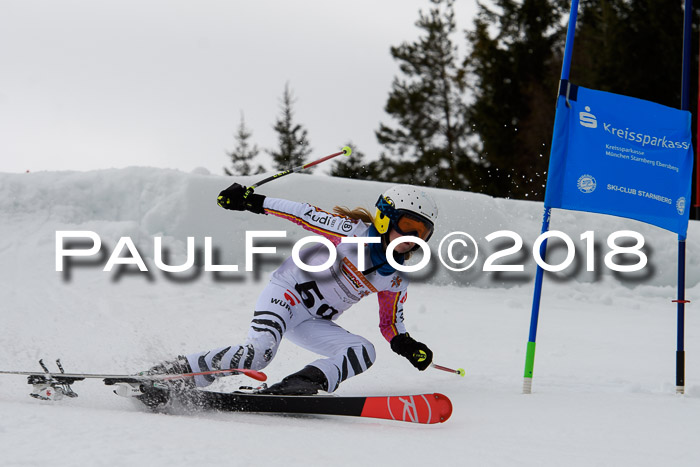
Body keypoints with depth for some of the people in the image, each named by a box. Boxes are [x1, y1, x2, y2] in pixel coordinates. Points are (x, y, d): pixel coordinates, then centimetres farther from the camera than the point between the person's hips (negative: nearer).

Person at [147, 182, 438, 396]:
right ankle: (174, 372, -16)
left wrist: (407, 346, -5)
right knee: (258, 351, -31)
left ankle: (292, 389, -33)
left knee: (364, 353, -18)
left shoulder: (395, 282, 6)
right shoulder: (351, 232, -11)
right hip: (287, 292, -7)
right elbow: (305, 214, -10)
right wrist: (253, 202, -16)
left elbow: (391, 323, 17)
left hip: (315, 324, 7)